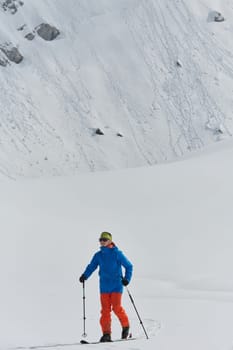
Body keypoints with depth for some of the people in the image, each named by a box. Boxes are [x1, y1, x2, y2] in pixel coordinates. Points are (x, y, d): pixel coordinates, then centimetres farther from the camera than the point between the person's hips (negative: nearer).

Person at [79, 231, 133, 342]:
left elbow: (129, 266, 0)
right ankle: (106, 334, 3)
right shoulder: (98, 255, 8)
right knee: (105, 310, 0)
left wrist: (127, 278, -13)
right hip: (104, 286, 4)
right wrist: (85, 275, -11)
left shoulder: (117, 253, -4)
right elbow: (91, 266, 8)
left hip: (116, 285, -4)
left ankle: (125, 326, 14)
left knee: (116, 308, -11)